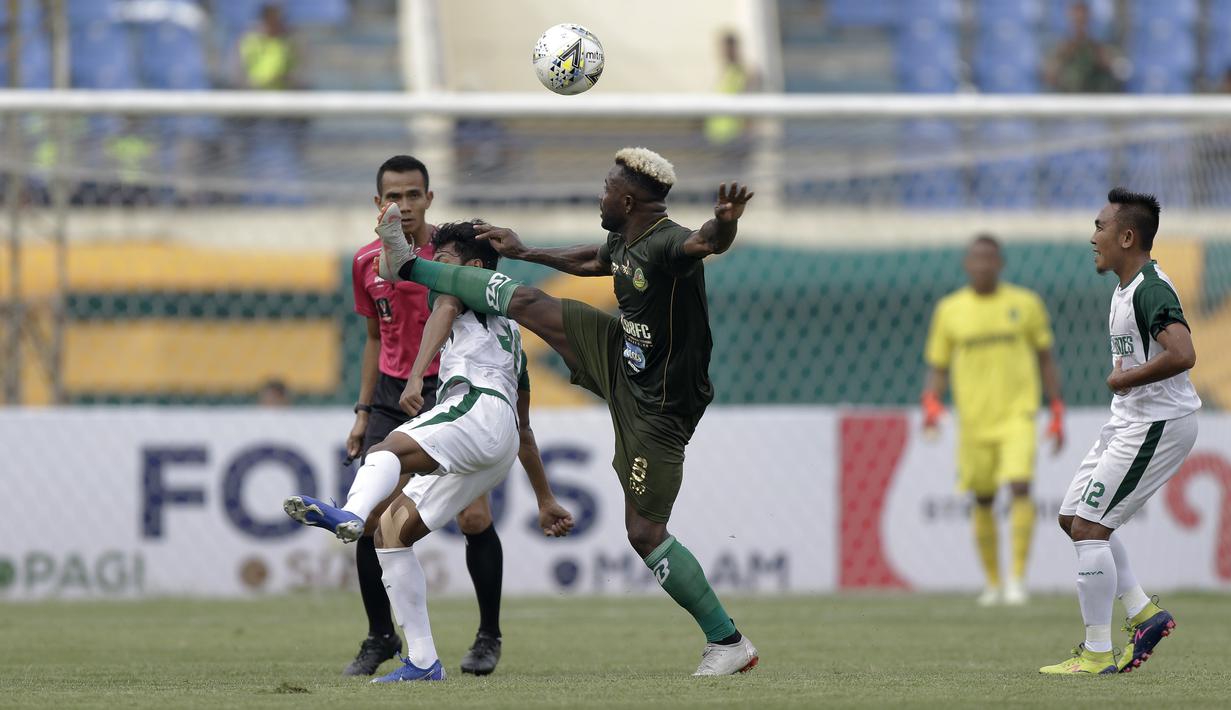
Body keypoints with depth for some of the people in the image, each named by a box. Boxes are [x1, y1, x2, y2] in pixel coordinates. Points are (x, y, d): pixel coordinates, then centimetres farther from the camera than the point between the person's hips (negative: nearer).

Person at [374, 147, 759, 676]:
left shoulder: (668, 246, -29)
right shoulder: (622, 241, 0)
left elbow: (708, 242, -52)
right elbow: (589, 261, 24)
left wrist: (724, 224, -75)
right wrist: (523, 251, 35)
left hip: (657, 405, -9)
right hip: (622, 359, 9)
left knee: (644, 532, -8)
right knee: (526, 303, 14)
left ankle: (727, 642, 2)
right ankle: (410, 268, 35)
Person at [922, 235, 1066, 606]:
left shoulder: (1026, 304, 4)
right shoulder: (949, 310, 5)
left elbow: (1045, 359, 11)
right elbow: (937, 366, 10)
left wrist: (1058, 413, 8)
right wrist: (931, 403, -10)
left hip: (1018, 415, -2)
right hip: (974, 419, 2)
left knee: (1020, 487, -19)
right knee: (983, 500, 6)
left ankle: (1018, 577, -16)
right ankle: (993, 583, 20)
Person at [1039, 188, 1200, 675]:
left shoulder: (1150, 291, -21)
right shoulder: (1126, 288, 11)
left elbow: (1182, 355, -35)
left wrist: (1126, 379, -21)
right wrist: (1123, 373, 8)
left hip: (1158, 424, -11)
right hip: (1129, 420, 11)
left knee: (1089, 526, -10)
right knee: (1073, 517, 14)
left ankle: (1098, 654, -5)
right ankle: (1143, 613, 17)